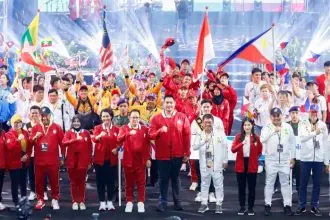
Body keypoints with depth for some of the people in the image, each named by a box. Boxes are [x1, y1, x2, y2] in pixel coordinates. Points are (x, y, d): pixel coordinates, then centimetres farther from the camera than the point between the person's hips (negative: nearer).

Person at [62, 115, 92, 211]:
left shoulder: (86, 133, 5)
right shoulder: (68, 132, 3)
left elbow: (90, 148, 7)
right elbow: (64, 143, -15)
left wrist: (90, 161, 4)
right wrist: (75, 139, -29)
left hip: (83, 161, 0)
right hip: (72, 161, 0)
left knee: (82, 182, 5)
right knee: (73, 182, 5)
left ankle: (82, 201, 13)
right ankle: (75, 202, 12)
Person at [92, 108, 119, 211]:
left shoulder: (116, 129, 3)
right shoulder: (98, 128, -1)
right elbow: (94, 139, -19)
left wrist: (117, 148, -12)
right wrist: (99, 136, -41)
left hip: (112, 158, 1)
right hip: (100, 158, -1)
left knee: (111, 180, 5)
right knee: (100, 180, 2)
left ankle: (110, 202, 14)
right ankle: (102, 202, 9)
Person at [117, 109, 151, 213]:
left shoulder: (145, 129, 5)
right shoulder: (124, 128, 3)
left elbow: (148, 145, 5)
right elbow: (119, 139, -16)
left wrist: (148, 158, 0)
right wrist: (128, 133, -31)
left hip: (141, 160, 0)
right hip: (128, 160, 0)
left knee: (141, 182, 2)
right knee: (129, 182, 6)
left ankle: (141, 203, 7)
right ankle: (129, 202, 14)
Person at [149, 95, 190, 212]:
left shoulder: (182, 117, 1)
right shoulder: (156, 118, 2)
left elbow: (186, 136, 1)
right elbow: (151, 135, -5)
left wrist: (187, 153, -1)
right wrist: (160, 130, -24)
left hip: (177, 154, 0)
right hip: (162, 154, 0)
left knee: (175, 178, 12)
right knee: (163, 179, 4)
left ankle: (177, 201, 20)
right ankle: (163, 202, 12)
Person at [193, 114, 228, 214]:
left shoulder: (220, 134, -3)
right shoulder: (200, 135, 2)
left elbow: (225, 148, 1)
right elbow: (194, 147, -8)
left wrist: (225, 161, 2)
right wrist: (203, 141, -19)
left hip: (217, 164, -2)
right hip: (204, 164, 2)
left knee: (218, 184, 3)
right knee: (204, 184, 10)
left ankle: (219, 204, 11)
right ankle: (204, 203, 19)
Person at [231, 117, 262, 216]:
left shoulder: (256, 137, 0)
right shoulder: (238, 137, 1)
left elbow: (259, 151, 11)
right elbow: (233, 149, -11)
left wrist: (253, 157, -1)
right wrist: (242, 143, -25)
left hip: (252, 165, -1)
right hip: (240, 165, 1)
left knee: (251, 187, 3)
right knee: (241, 187, 7)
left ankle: (251, 208, 12)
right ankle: (242, 207, 16)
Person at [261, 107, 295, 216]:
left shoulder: (288, 127, 5)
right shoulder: (267, 127, -3)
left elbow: (292, 143, 10)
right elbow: (262, 139, -20)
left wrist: (292, 157, 9)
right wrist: (273, 130, -23)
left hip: (285, 160, 2)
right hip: (271, 160, -1)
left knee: (285, 183, 5)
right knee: (269, 183, 5)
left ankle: (287, 205, 11)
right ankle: (267, 205, 12)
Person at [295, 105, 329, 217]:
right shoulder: (303, 124, -1)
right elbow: (302, 138, -18)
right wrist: (314, 133, -33)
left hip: (319, 159, 2)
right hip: (306, 158, -2)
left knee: (317, 183, 7)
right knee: (303, 183, 5)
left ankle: (315, 206, 16)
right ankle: (302, 206, 15)